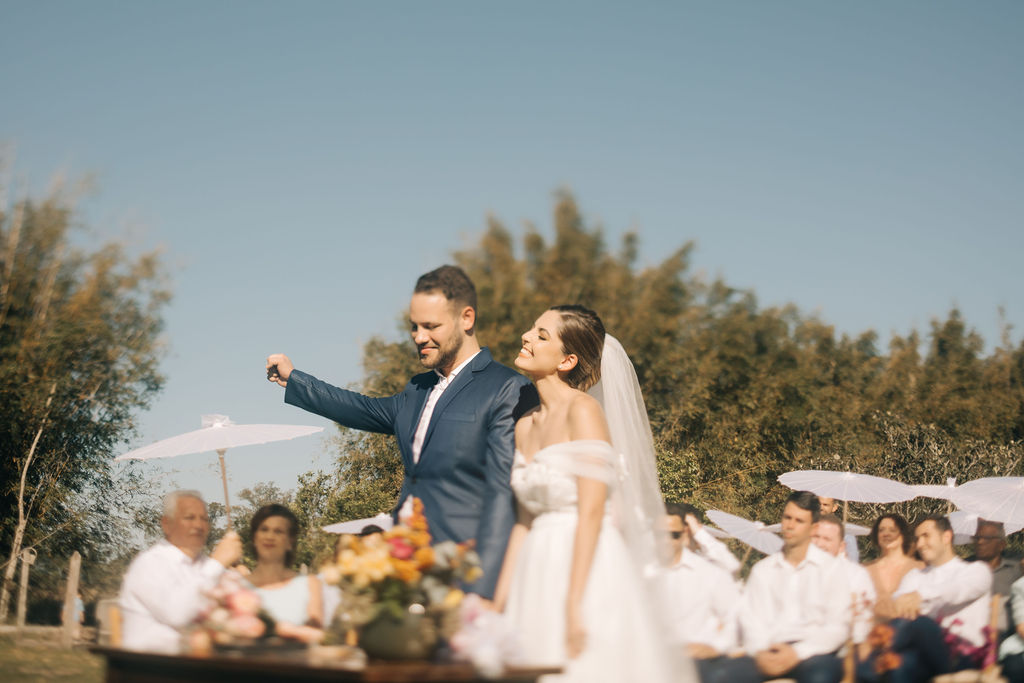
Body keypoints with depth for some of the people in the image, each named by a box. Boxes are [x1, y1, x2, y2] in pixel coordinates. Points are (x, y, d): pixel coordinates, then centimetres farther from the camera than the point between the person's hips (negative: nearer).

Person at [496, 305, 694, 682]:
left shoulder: (583, 411, -9)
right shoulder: (525, 427, 13)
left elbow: (591, 512, -16)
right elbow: (524, 521, 13)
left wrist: (574, 606, -22)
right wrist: (498, 604, 9)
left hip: (587, 570, -7)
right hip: (538, 575, 7)